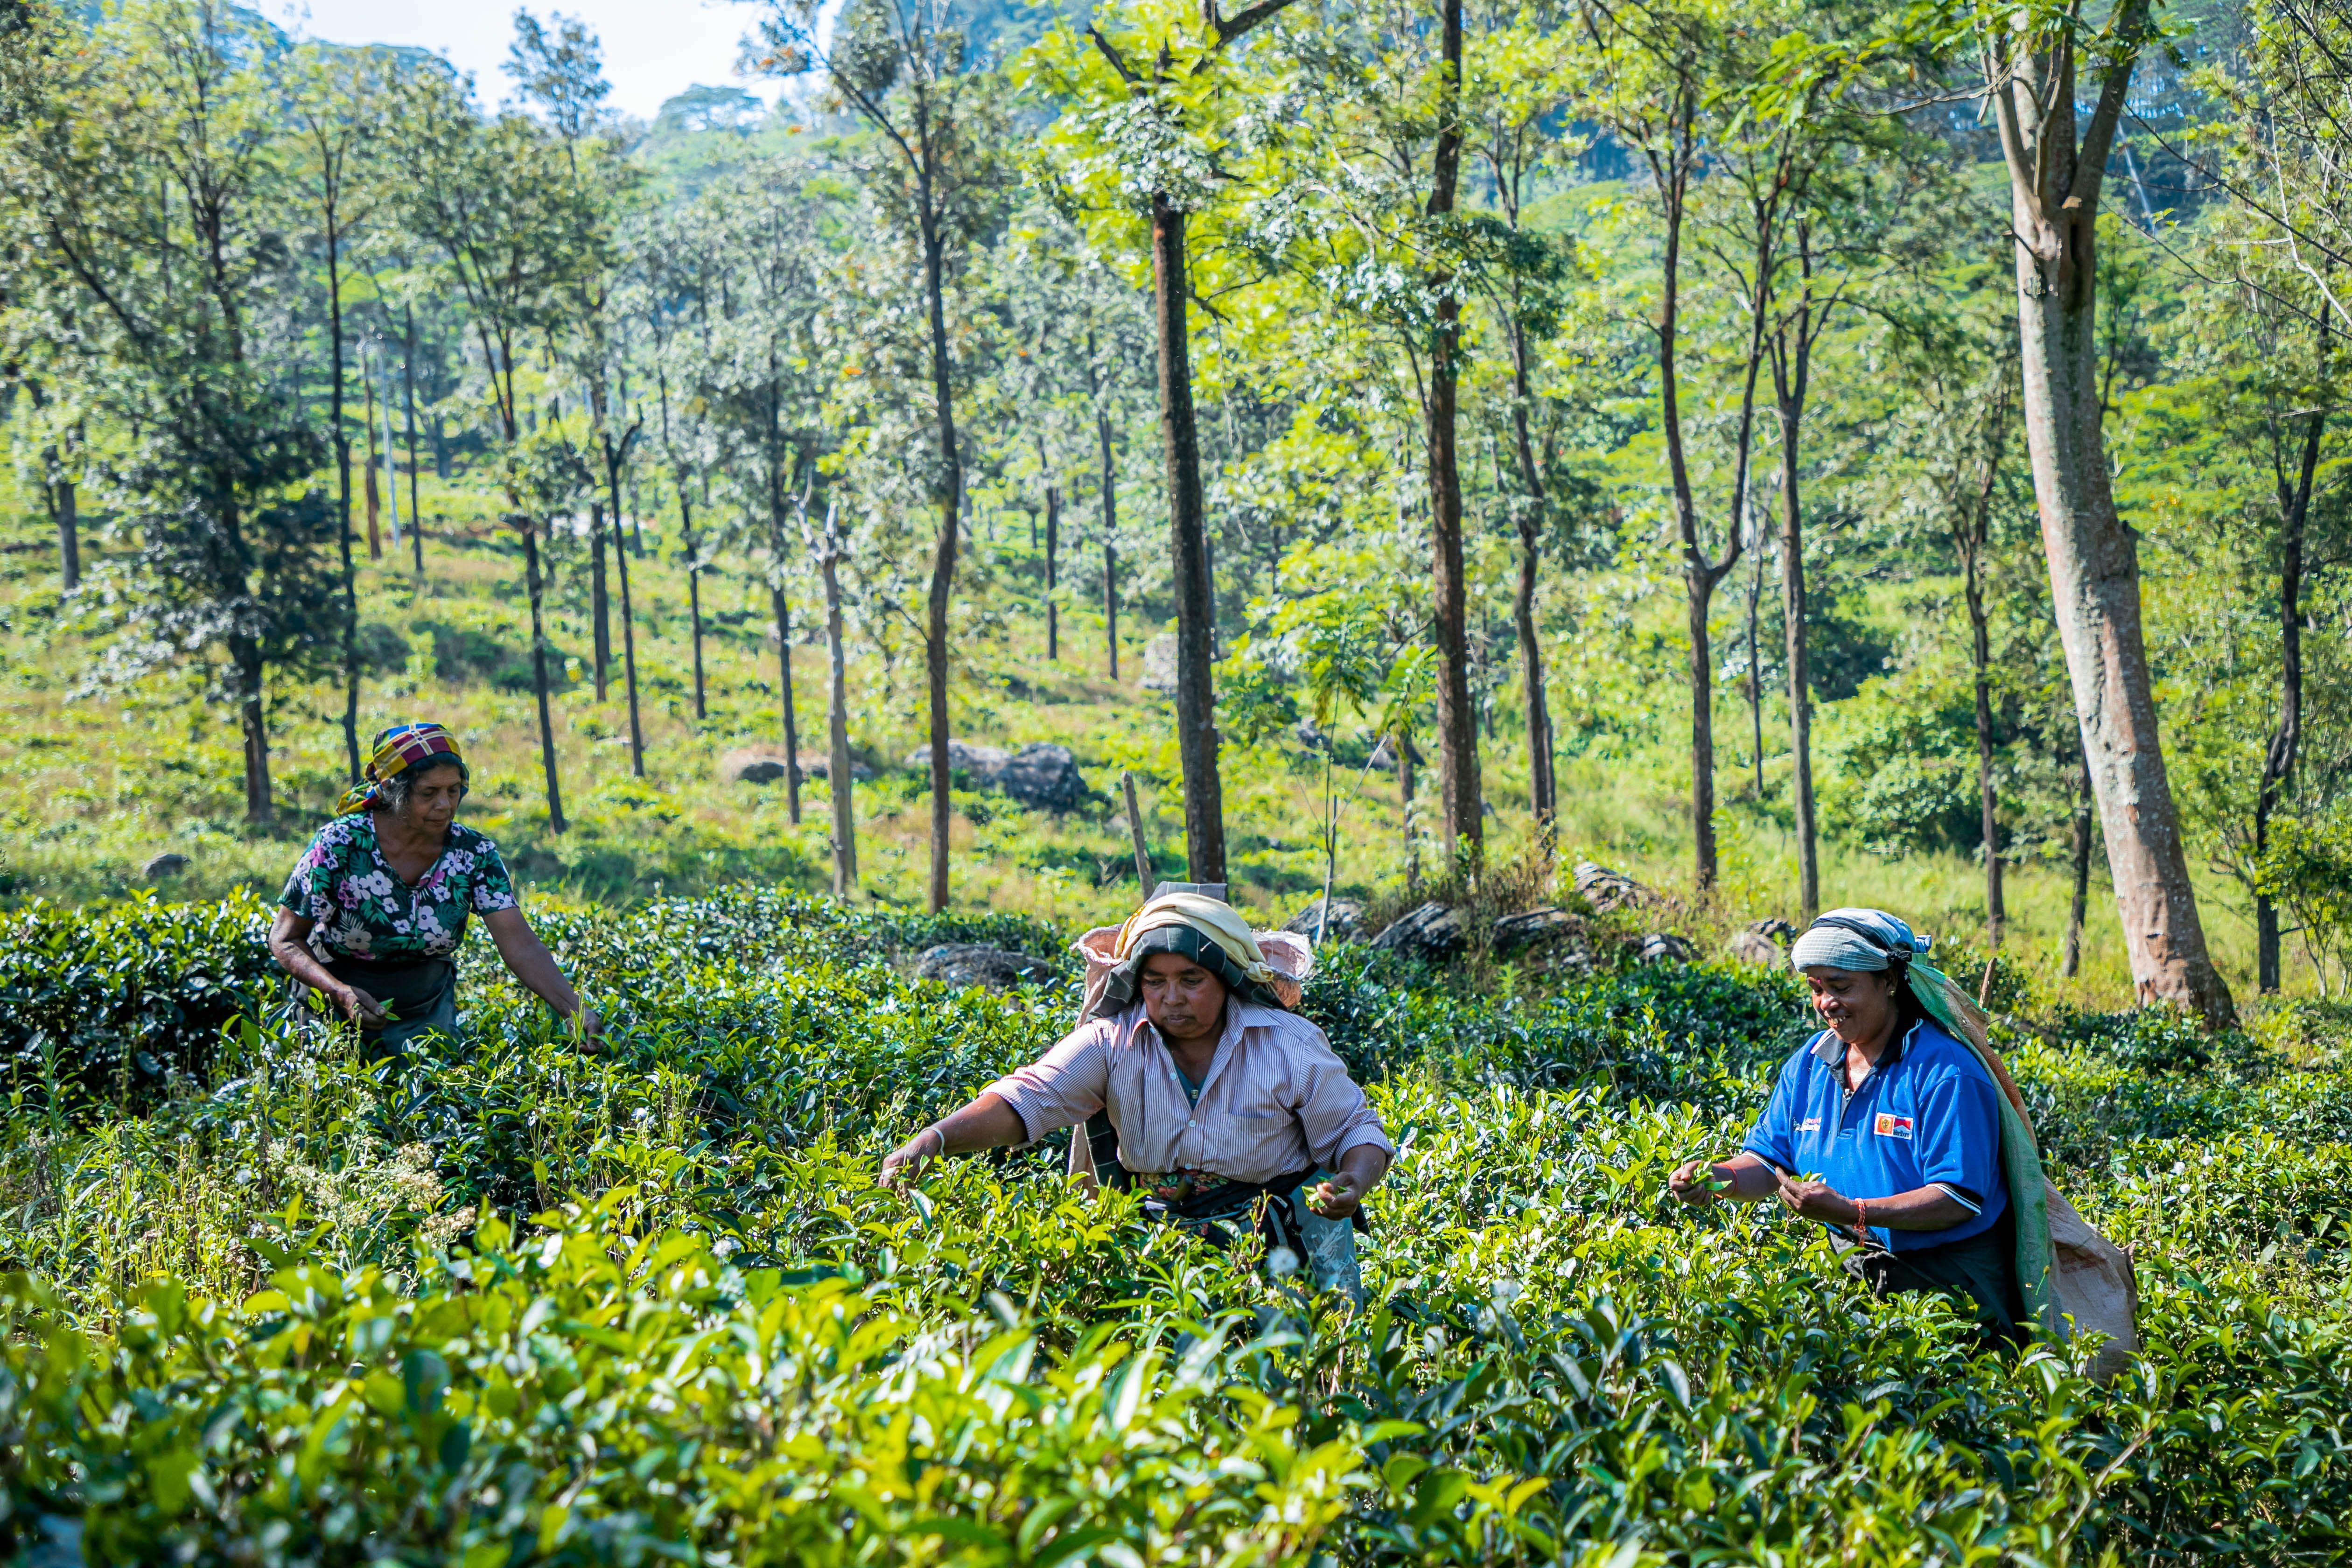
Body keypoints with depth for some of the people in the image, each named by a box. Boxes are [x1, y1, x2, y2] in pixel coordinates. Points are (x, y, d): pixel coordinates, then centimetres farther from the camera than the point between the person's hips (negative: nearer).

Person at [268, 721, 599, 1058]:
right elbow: (285, 940, -14)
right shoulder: (340, 845, -20)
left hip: (426, 1011, 2)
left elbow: (523, 948, -19)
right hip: (335, 1002, -2)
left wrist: (574, 1010, -35)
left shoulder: (473, 854, -13)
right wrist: (342, 993, -31)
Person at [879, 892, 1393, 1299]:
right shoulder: (1114, 1042, -7)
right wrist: (934, 1140, -35)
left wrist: (1353, 1184, -21)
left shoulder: (1290, 1046, -7)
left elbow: (1356, 1132, 3)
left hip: (1281, 1230, -2)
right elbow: (1028, 1098, -18)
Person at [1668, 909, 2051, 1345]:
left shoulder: (1947, 1071, -14)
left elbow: (1959, 1200, -20)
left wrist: (1852, 1213, -30)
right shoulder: (1809, 1064, 8)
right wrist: (1719, 1178, -13)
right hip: (1855, 1271, 6)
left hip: (1946, 1277, -6)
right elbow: (1769, 1161, 10)